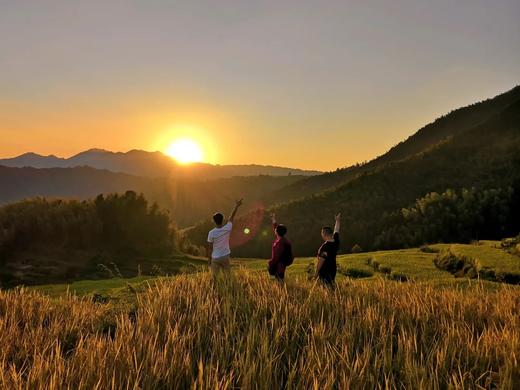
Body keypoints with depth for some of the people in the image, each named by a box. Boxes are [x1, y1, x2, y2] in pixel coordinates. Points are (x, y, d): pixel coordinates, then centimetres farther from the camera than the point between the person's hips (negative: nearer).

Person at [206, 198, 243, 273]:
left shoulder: (211, 233, -17)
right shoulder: (227, 229, -12)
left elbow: (210, 247, -9)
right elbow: (232, 217, 3)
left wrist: (209, 259, 4)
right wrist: (236, 206, 16)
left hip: (215, 258, -2)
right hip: (225, 257, 2)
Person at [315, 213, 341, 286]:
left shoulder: (325, 246, -21)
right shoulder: (336, 241, 0)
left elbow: (321, 261, -18)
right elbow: (336, 231, 19)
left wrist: (316, 273, -9)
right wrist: (338, 221, 34)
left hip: (324, 271, -8)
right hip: (332, 270, 8)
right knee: (331, 286, 14)